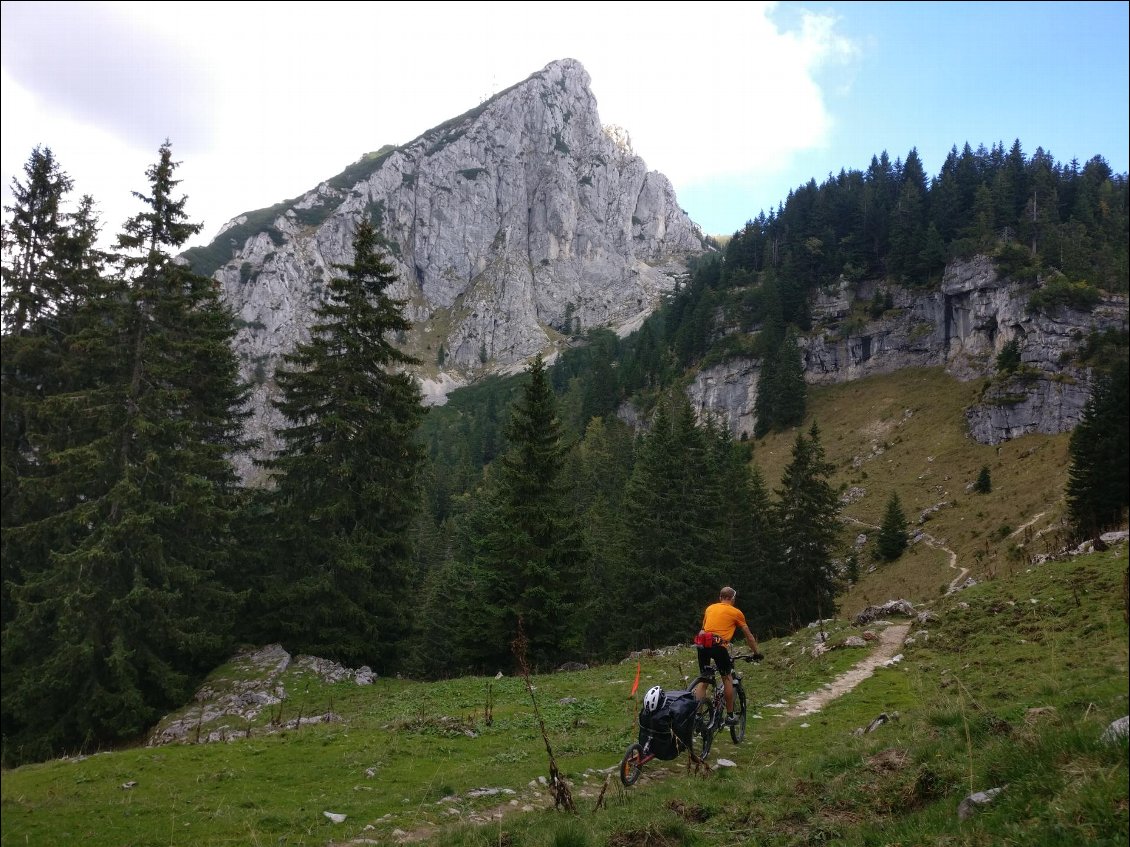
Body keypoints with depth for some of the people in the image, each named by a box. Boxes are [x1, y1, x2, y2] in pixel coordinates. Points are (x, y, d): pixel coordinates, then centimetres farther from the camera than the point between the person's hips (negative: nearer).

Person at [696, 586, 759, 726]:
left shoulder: (710, 608, 23)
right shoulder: (736, 612, 12)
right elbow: (749, 636, 19)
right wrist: (756, 653, 32)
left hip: (702, 644, 4)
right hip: (719, 645, -4)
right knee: (727, 679, 12)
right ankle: (729, 716, 14)